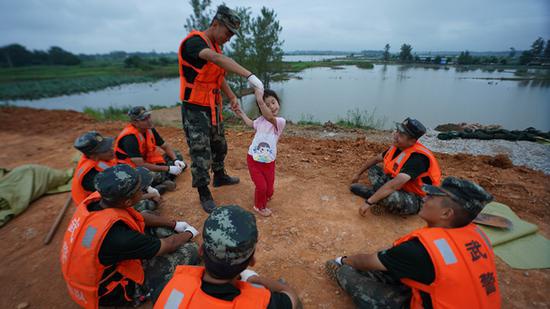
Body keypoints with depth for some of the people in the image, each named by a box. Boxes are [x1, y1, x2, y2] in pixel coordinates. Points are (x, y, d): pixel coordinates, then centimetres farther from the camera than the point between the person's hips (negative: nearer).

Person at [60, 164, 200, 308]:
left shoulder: (97, 200, -18)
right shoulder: (119, 235, -41)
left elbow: (140, 217, 1)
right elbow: (168, 245, -21)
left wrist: (175, 224, 7)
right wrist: (189, 233, -1)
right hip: (113, 292, -7)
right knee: (190, 250, -7)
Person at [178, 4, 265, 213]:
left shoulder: (215, 46, 10)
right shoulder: (193, 42, -19)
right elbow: (219, 59, -38)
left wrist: (231, 96, 14)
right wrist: (249, 76, -46)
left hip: (213, 108, 9)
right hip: (195, 110, -9)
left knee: (219, 146, 21)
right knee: (201, 154, -2)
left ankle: (220, 177, 44)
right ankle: (204, 195, 16)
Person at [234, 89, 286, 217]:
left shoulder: (280, 121, -12)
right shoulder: (260, 120, 1)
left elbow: (270, 118, -35)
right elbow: (251, 124, 26)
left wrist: (260, 100, -34)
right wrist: (241, 113, 23)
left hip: (269, 162, -1)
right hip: (253, 159, 1)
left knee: (269, 189, 9)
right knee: (261, 186, -2)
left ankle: (265, 198, 45)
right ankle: (259, 206, 26)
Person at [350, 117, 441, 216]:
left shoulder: (417, 157, -30)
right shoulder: (397, 146, -4)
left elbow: (394, 185, -39)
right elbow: (376, 159, 14)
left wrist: (369, 202, -39)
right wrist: (358, 174, 19)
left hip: (418, 200, -9)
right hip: (401, 188, 9)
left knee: (390, 196, -41)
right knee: (373, 169, 6)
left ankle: (372, 193, -10)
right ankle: (379, 197, -16)